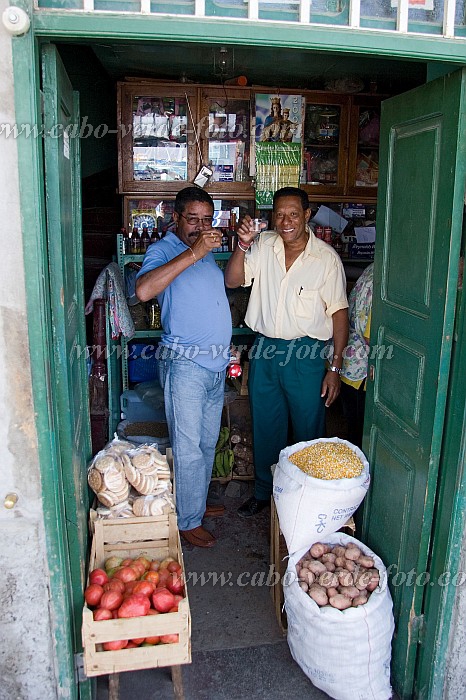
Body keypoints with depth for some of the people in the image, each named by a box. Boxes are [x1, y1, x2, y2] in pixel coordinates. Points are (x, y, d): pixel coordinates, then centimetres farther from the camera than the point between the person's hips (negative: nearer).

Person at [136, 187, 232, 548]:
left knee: (208, 443, 18)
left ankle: (197, 502, 36)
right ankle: (188, 521, 16)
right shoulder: (164, 250, -10)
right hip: (185, 364, -8)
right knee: (188, 447, 0)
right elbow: (144, 289, -32)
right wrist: (193, 252, -32)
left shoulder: (208, 252, 14)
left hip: (216, 363, 8)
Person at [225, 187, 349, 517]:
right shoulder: (263, 245, 1)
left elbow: (339, 313, -7)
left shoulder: (327, 257, -8)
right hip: (264, 349, 4)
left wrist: (335, 367, -10)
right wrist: (243, 244, -20)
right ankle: (264, 491, 38)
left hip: (307, 354, -3)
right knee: (266, 427, 17)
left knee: (308, 430, 10)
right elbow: (232, 281, -3)